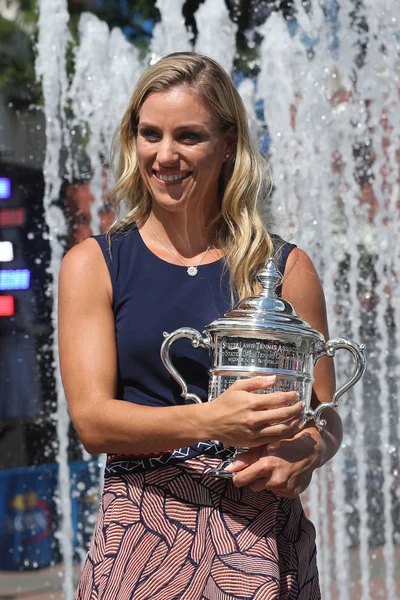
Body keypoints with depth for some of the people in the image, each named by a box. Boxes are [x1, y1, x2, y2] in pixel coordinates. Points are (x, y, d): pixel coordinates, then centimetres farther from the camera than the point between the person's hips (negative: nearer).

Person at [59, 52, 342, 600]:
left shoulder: (285, 268, 5)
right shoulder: (93, 265, 3)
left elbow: (326, 418, 7)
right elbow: (92, 419, -6)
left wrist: (302, 456, -17)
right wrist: (212, 421, -23)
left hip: (262, 536, 1)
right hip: (143, 534, 0)